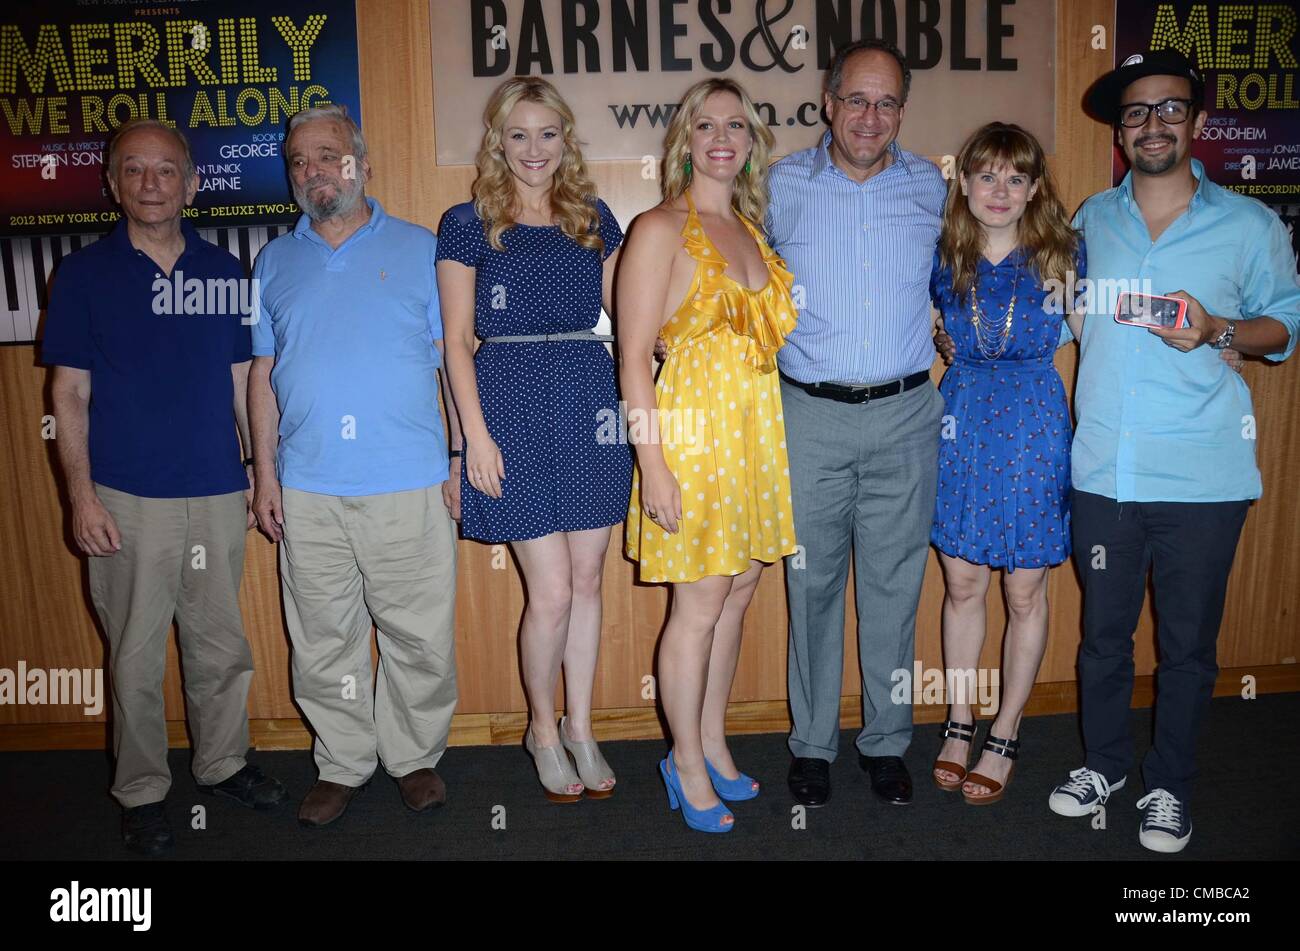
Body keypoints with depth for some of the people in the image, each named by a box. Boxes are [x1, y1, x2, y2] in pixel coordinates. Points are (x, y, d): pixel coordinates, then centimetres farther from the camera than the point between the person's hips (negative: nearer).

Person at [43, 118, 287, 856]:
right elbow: (70, 394, 0)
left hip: (218, 492, 3)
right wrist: (82, 494, -8)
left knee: (222, 644, 12)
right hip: (129, 498, -2)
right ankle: (143, 793, 22)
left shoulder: (225, 271, 8)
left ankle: (223, 762, 31)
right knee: (137, 654, 6)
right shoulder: (85, 274, 1)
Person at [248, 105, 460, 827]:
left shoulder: (419, 249, 5)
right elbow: (263, 374, 14)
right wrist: (265, 472, 7)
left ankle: (415, 756, 25)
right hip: (307, 489, 3)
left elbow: (454, 357, 3)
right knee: (324, 643, 10)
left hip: (408, 484, -2)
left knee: (420, 637, 5)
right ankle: (342, 766, 27)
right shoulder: (275, 261, 13)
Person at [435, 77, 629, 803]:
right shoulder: (469, 224, 2)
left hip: (591, 404, 4)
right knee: (552, 592, -2)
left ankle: (580, 727, 26)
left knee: (588, 581, 9)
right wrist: (477, 435, -7)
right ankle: (543, 729, 23)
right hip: (514, 406, -3)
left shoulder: (595, 217, 11)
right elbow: (458, 339, 0)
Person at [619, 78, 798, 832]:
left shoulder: (751, 228, 14)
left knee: (739, 592, 13)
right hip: (693, 430, -7)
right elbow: (634, 354, -12)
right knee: (701, 605, 1)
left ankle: (713, 741, 31)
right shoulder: (661, 229, -7)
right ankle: (688, 763, 20)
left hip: (758, 427, 7)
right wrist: (652, 462, -17)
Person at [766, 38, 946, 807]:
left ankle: (887, 742, 24)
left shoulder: (931, 186, 6)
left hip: (905, 414, 2)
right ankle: (814, 743, 22)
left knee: (894, 586, 8)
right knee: (812, 585, 6)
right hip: (811, 417, -1)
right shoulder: (782, 184, 1)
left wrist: (947, 343, 15)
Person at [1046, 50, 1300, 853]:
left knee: (1187, 642, 9)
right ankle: (1105, 763, 35)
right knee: (1103, 629, 14)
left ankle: (1171, 786, 29)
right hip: (1104, 470, 2)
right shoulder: (1092, 220, 10)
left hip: (1203, 476, -2)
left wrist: (1214, 329, -13)